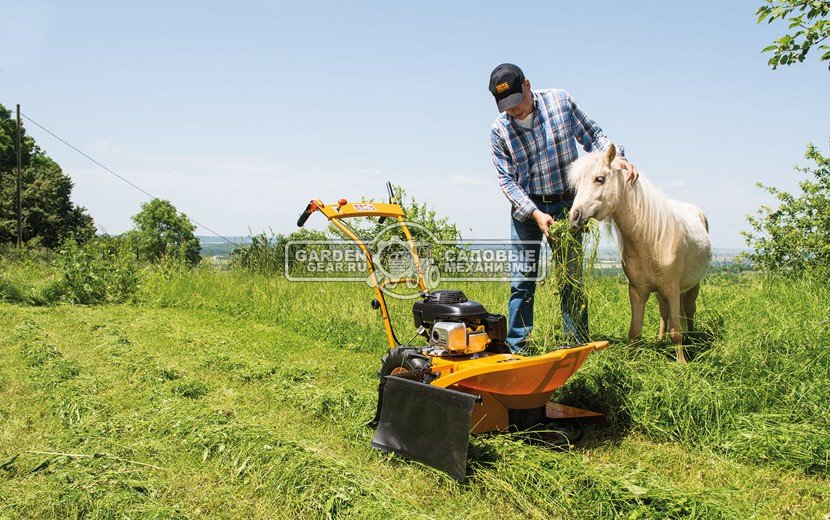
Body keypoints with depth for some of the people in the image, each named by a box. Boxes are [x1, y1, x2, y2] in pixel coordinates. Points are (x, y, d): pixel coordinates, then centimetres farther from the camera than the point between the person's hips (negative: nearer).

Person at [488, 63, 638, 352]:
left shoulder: (560, 101, -6)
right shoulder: (499, 130, -7)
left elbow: (592, 135, 4)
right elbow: (507, 180, -7)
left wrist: (617, 156, -14)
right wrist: (535, 213, -18)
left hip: (566, 204, 0)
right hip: (526, 208, 0)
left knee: (571, 278, 3)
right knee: (522, 280, -1)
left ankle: (580, 347, 11)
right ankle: (515, 348, 7)